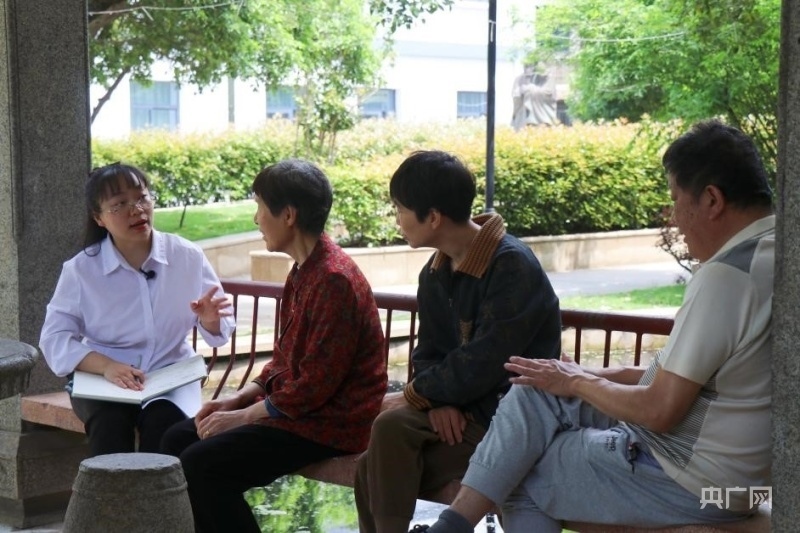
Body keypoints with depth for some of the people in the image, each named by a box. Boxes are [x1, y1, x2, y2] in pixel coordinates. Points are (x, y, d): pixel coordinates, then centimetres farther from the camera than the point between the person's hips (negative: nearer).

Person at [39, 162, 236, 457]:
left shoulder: (188, 256, -1)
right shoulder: (80, 269, -3)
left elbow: (221, 328, 7)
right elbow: (55, 338, -5)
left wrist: (210, 320, -20)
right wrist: (106, 366, -23)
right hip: (101, 378, 0)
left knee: (165, 420, -31)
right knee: (110, 421, -32)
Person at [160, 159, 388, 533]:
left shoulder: (334, 280, -21)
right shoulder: (303, 271, 11)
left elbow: (316, 385, -23)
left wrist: (242, 416, -15)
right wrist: (237, 399, 5)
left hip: (330, 422, -10)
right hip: (292, 406, 10)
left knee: (200, 464, -20)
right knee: (177, 440, 6)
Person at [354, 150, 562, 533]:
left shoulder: (513, 266, -18)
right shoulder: (436, 271, 8)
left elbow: (482, 364, -22)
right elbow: (429, 353, 11)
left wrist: (411, 396, -12)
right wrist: (438, 400, -11)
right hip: (461, 406, 7)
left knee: (393, 427, -25)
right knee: (376, 468, -18)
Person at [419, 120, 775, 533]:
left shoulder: (727, 275, -25)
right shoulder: (766, 252, 7)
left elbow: (660, 411, -23)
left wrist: (579, 383, -6)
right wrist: (591, 378, 7)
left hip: (687, 483, -9)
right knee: (538, 392, 8)